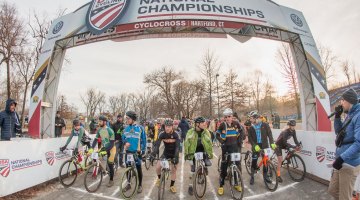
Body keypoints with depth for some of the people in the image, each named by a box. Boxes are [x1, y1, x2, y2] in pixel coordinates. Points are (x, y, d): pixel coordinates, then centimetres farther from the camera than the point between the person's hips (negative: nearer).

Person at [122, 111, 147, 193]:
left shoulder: (140, 128, -10)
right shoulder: (126, 128, 1)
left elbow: (144, 140, -5)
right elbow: (123, 138, 13)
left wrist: (142, 150, -8)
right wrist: (125, 144, -6)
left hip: (137, 151, -3)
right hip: (128, 151, 4)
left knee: (138, 168, 7)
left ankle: (140, 185, 24)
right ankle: (129, 184, 31)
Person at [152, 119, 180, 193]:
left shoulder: (176, 135, -25)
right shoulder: (162, 134, -20)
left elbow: (177, 146, -32)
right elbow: (157, 144, -27)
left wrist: (176, 157, -44)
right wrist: (153, 153, -43)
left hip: (174, 154, -1)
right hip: (166, 153, 2)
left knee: (173, 170, 1)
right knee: (158, 167, -9)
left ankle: (172, 186, 23)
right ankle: (159, 178, 22)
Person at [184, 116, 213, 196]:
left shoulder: (206, 132, -10)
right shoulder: (191, 132, -16)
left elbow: (210, 143, -2)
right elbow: (186, 143, -11)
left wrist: (210, 153, -3)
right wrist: (186, 154, -12)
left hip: (203, 151, 2)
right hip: (193, 152, -2)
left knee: (208, 163, -17)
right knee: (193, 170, 1)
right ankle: (190, 186, 21)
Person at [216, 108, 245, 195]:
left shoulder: (236, 123, -5)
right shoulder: (222, 124, -10)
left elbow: (241, 131, 12)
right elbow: (217, 134, 2)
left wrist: (240, 140, 2)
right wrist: (221, 141, -9)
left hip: (235, 146, 2)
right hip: (226, 147, -2)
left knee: (237, 164, 9)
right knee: (224, 166, 1)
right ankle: (221, 185, 13)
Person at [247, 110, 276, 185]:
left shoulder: (265, 125, -2)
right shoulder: (251, 128, 0)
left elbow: (270, 134, -7)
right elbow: (250, 138, -5)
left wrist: (272, 143, -20)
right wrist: (254, 145, -19)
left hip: (264, 145, 0)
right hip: (256, 146, 0)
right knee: (254, 161, -1)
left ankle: (265, 176, 23)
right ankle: (252, 176, 12)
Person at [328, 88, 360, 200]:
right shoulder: (349, 115, 12)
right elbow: (339, 132, 18)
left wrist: (342, 158, -27)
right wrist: (337, 116, 5)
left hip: (349, 163, -9)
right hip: (341, 161, 9)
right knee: (332, 190, 19)